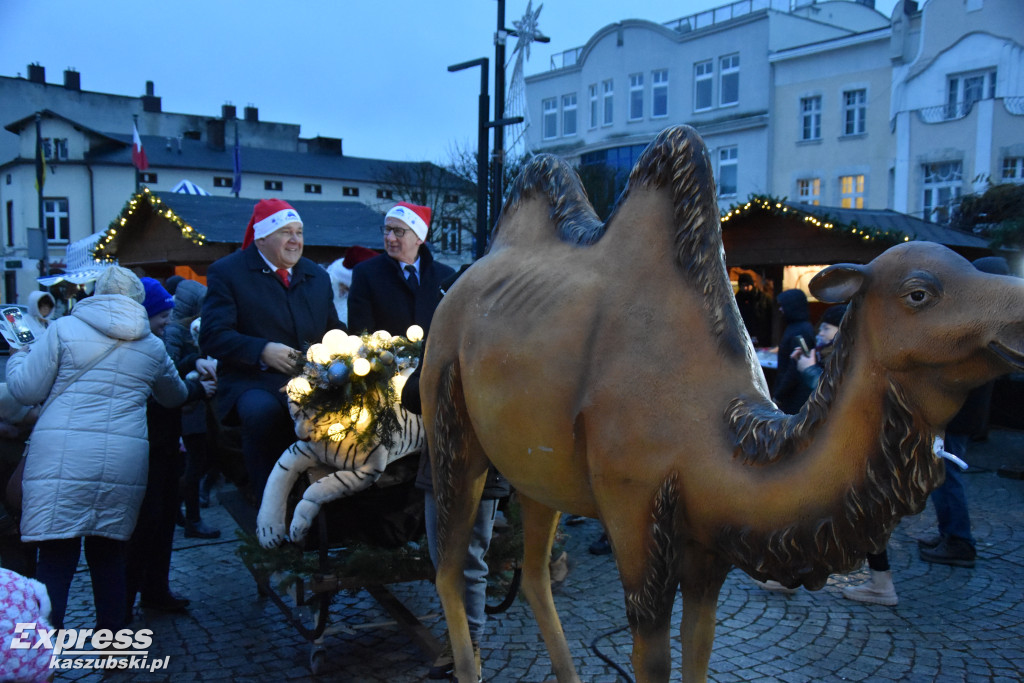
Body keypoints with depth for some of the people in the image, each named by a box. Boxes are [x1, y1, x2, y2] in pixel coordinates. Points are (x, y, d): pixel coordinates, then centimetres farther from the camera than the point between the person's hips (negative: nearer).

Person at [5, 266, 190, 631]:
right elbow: (176, 396, 29)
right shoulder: (152, 345, 14)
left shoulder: (64, 329, 3)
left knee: (55, 558, 1)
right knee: (108, 555, 13)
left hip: (62, 460, -3)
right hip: (125, 461, 3)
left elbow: (25, 391, 4)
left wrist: (18, 356, 24)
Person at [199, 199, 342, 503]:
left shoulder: (318, 276, 20)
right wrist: (262, 350, -20)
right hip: (253, 383, -4)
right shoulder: (226, 271, 4)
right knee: (263, 411, -39)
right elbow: (212, 336, -5)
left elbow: (334, 330, 23)